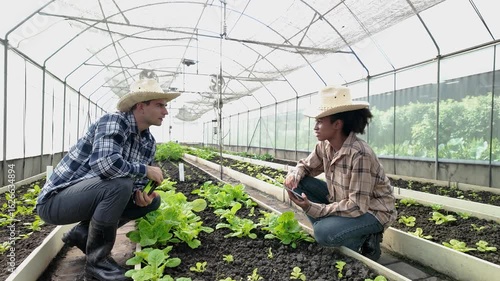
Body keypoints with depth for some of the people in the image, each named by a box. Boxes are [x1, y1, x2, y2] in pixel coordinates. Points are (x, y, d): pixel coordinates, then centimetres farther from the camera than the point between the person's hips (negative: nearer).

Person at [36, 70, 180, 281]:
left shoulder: (149, 142, 1)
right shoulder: (113, 121, -22)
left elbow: (138, 184, 8)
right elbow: (104, 162, -40)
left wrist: (141, 194, -16)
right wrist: (145, 170, -25)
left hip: (89, 195, 8)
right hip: (55, 200, -8)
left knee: (152, 200, 0)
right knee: (119, 184, -33)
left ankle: (83, 233, 8)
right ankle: (96, 259, -12)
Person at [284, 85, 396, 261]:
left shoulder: (359, 154, -32)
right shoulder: (324, 146, -9)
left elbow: (357, 206, -30)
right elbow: (306, 165, 8)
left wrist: (313, 208, -28)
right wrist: (295, 174, -17)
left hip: (373, 211, -7)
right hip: (344, 201, 7)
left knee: (324, 232, -31)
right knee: (298, 182, -8)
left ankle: (365, 240, -1)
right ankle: (327, 228, 1)